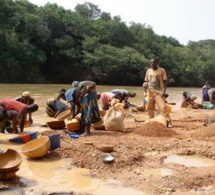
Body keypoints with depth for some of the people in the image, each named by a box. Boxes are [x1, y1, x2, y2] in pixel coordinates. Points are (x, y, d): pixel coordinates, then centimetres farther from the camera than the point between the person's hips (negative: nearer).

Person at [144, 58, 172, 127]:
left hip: (159, 92, -4)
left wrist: (164, 91, -13)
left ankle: (168, 122, -11)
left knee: (163, 107, -13)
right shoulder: (148, 71, 10)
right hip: (150, 92, 5)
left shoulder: (162, 70, -2)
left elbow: (165, 81, -2)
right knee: (149, 108, 9)